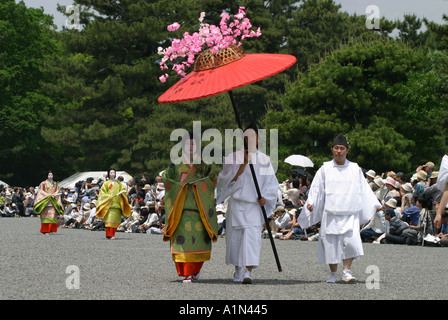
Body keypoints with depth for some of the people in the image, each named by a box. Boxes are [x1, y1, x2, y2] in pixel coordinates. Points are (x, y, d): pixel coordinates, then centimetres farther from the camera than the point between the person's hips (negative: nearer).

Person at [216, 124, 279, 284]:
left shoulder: (264, 160, 8)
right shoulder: (233, 158, 5)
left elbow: (271, 183, 10)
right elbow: (228, 180, -5)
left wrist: (265, 197, -8)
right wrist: (243, 164, -14)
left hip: (255, 205, -1)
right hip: (236, 203, 1)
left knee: (252, 235, -15)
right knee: (235, 236, 5)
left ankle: (248, 271, -23)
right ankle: (238, 269, 22)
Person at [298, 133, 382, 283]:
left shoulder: (355, 169, 10)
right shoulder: (325, 169, 7)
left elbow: (364, 189, 15)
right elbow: (316, 188, 5)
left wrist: (375, 204, 10)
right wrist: (311, 203, -9)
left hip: (350, 214, 0)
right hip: (330, 213, 0)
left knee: (351, 241, -16)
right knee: (331, 243, -1)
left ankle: (346, 271, -5)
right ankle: (333, 274, 14)